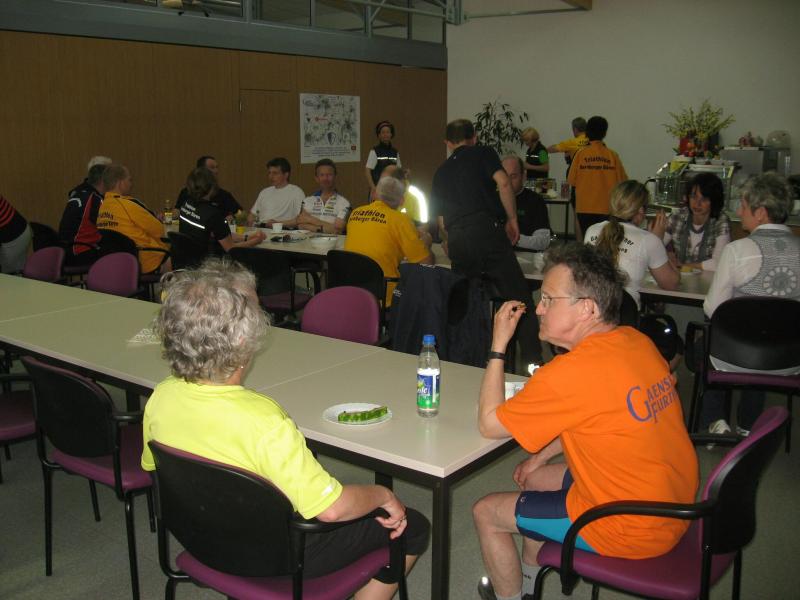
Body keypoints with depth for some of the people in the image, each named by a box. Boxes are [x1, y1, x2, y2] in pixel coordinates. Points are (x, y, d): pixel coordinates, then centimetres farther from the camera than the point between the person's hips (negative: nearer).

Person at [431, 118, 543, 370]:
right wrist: (512, 219, 4)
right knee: (519, 298, -3)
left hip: (456, 239, 4)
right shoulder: (483, 153, 14)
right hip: (487, 229, -4)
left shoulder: (441, 173, 26)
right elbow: (503, 182, -6)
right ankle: (532, 361, -12)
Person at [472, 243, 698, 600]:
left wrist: (498, 344, -9)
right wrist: (540, 458, 12)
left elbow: (489, 424, -15)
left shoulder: (571, 372, -28)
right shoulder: (639, 342, -3)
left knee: (486, 513, 5)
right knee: (534, 478, 26)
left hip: (630, 531, -8)